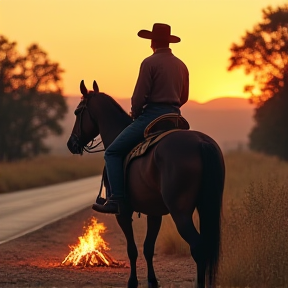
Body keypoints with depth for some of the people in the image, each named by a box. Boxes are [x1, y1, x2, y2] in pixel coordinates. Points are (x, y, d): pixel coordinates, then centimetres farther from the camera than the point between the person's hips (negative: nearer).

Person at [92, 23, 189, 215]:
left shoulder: (150, 63, -9)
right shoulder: (181, 66, 13)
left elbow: (139, 96, -11)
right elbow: (184, 98, 19)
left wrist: (135, 113, 6)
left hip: (152, 115, -7)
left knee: (113, 152, -4)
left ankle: (117, 200, -18)